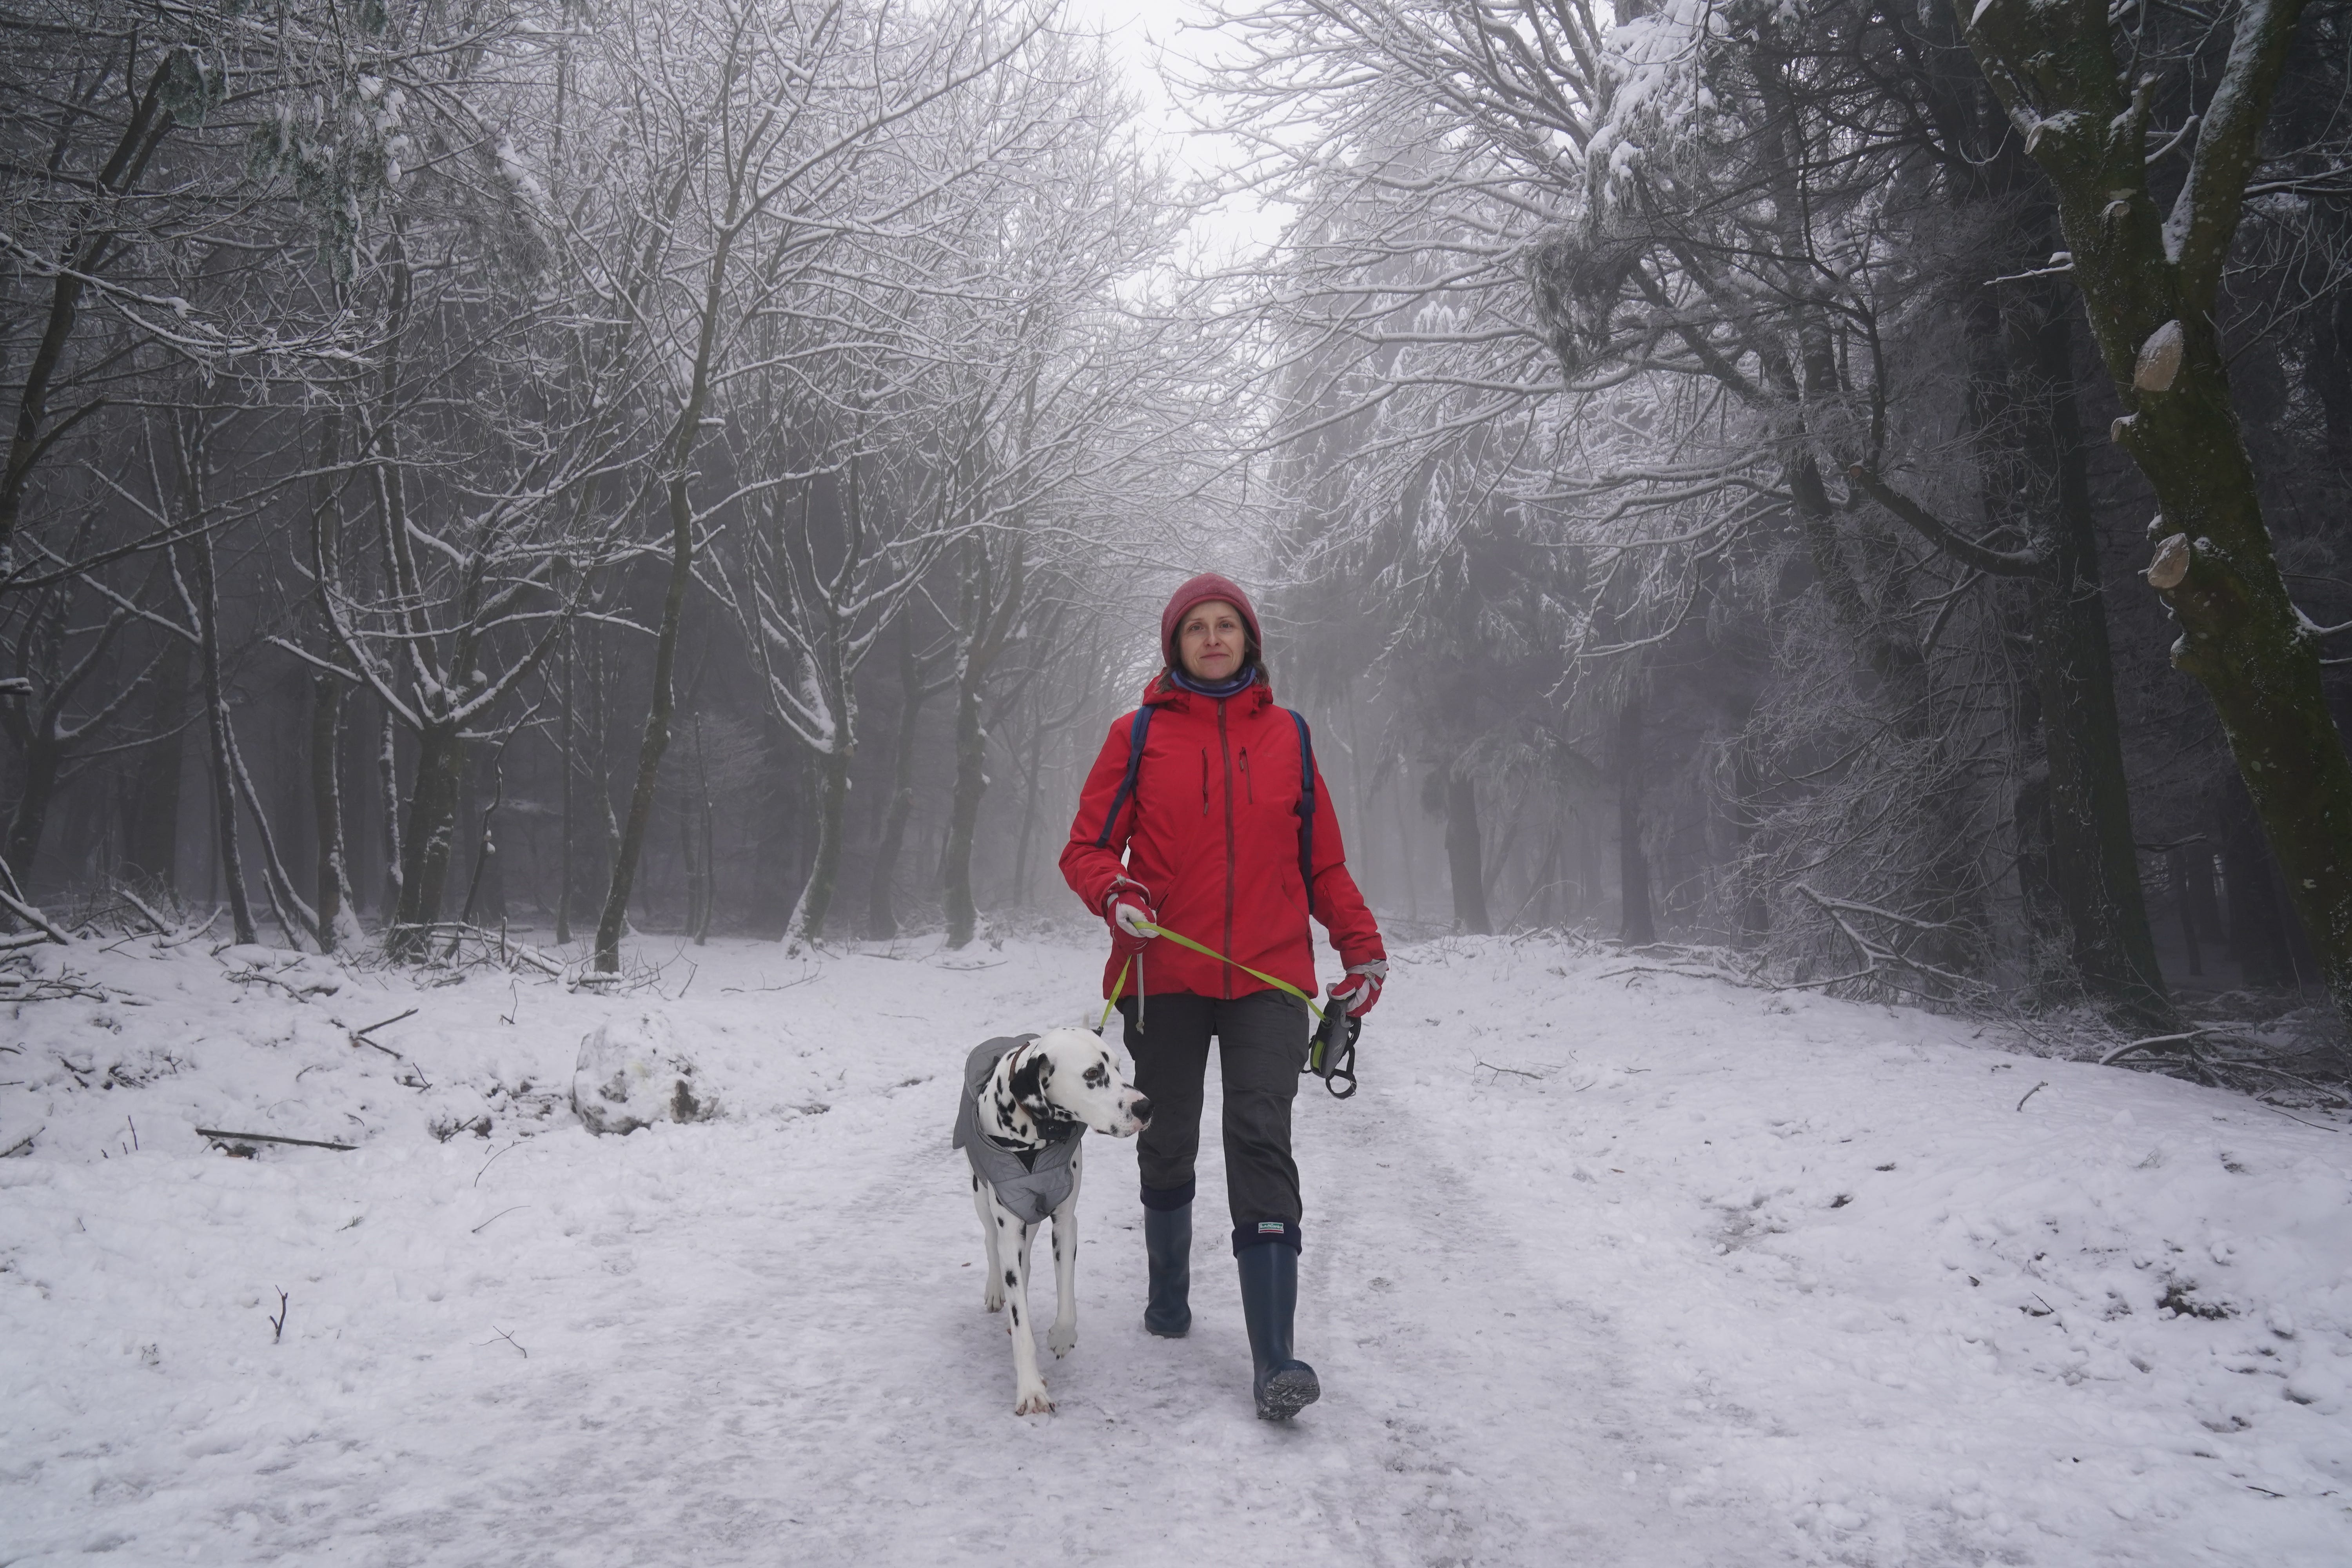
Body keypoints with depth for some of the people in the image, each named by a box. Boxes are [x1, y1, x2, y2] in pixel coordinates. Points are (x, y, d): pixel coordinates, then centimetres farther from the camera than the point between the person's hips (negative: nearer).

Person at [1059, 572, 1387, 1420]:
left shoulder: (1288, 736, 9)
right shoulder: (1140, 735, 4)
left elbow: (1323, 861, 14)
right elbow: (1087, 848, 4)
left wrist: (1363, 946, 4)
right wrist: (1115, 894, -17)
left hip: (1268, 978, 0)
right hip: (1163, 976, 1)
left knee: (1262, 1145, -11)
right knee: (1168, 1145, 14)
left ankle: (1275, 1359, -11)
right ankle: (1169, 1290, 37)